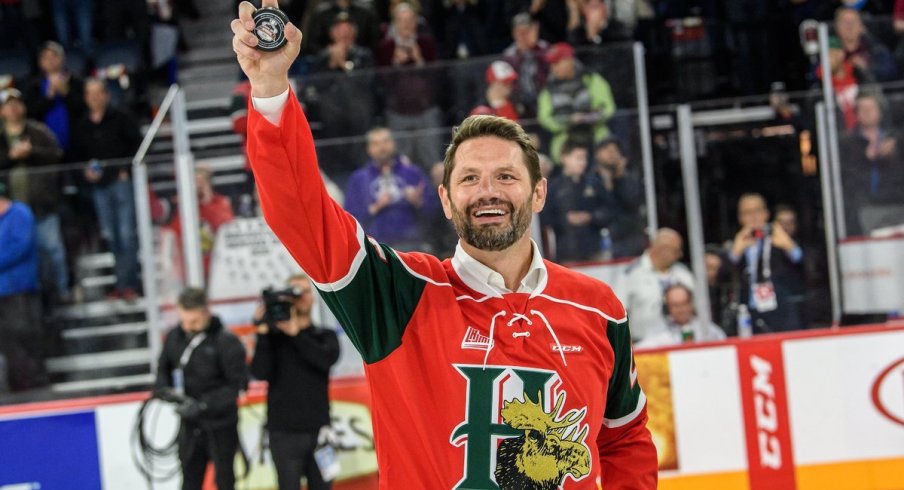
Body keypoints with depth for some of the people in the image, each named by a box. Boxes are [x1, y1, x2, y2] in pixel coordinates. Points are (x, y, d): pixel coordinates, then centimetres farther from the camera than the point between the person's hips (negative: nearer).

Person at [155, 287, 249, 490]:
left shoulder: (227, 342, -18)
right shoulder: (174, 337, -2)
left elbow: (238, 385, -18)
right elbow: (163, 369, 12)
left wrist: (203, 404, -26)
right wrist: (165, 389, -10)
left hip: (221, 425, -4)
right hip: (190, 425, 4)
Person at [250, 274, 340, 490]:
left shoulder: (326, 337, 9)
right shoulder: (273, 336, 3)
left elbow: (328, 358, -14)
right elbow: (260, 372, -12)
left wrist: (296, 333, -18)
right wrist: (263, 333, -19)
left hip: (319, 432, 2)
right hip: (284, 433, -2)